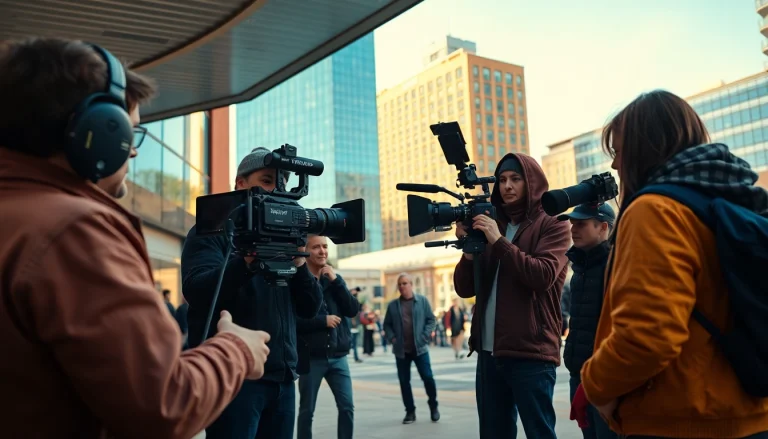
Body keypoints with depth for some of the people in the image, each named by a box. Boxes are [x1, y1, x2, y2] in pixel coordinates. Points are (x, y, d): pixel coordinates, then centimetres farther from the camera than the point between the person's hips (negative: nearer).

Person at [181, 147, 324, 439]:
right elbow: (197, 292, -16)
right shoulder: (212, 232, 1)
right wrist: (246, 261, -32)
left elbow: (310, 309, 9)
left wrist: (299, 264, -9)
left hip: (282, 378, 5)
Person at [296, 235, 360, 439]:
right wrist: (323, 320, -15)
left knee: (347, 406, 3)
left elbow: (353, 310, 0)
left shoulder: (335, 279, 11)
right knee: (307, 409, 8)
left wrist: (336, 281, -8)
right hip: (311, 357, -4)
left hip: (338, 356, 4)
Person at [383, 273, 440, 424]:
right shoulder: (392, 305, 5)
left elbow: (431, 319, 1)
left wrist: (425, 337, -10)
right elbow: (387, 324, 9)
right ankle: (410, 411, 16)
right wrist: (392, 338, -6)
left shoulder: (422, 301, 0)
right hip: (401, 350, 2)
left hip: (420, 348, -2)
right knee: (404, 381, 5)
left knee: (428, 377, -1)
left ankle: (433, 406, 21)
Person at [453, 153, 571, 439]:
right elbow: (465, 289, 10)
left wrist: (499, 241, -16)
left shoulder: (552, 226, 2)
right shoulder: (491, 225, 15)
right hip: (489, 352, 6)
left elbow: (543, 276, -16)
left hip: (530, 352, -5)